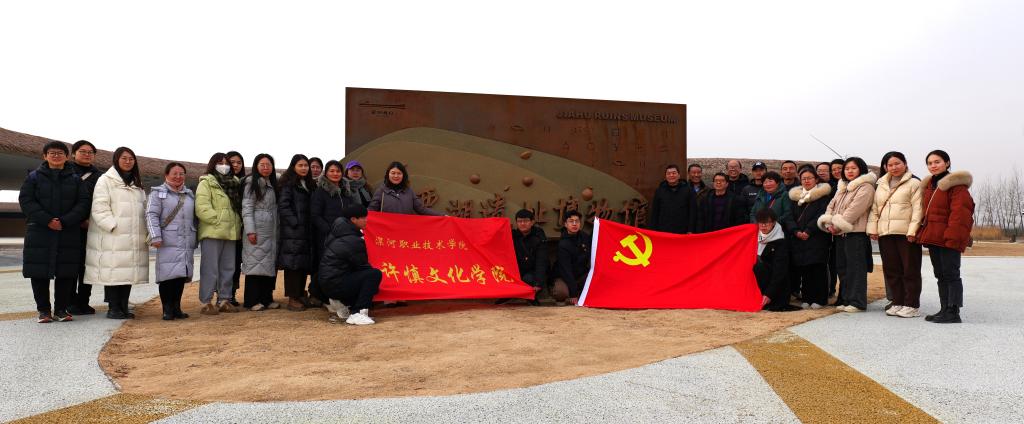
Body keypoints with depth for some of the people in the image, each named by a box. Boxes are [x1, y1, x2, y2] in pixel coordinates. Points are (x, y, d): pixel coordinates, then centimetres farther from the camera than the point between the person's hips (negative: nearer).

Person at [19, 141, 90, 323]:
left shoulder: (75, 179, 10)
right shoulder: (34, 177, 8)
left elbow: (83, 203, 1)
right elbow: (26, 201, -2)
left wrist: (65, 221, -13)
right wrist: (47, 220, -14)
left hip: (68, 234, 0)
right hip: (39, 233, 0)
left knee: (66, 273, 1)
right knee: (39, 272, 1)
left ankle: (61, 309, 11)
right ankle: (43, 310, 11)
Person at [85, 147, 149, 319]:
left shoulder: (137, 184, 21)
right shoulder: (106, 180, 0)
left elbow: (143, 210, 21)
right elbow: (99, 208, -9)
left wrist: (145, 231, 9)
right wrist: (113, 226, -17)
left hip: (133, 239, 6)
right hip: (112, 237, -6)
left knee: (129, 272, 6)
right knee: (112, 272, -4)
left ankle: (123, 307, 14)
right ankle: (113, 308, 4)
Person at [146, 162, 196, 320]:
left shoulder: (190, 194, 19)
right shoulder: (158, 193, 4)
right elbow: (151, 215, -5)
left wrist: (195, 239, 17)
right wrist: (155, 236, -16)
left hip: (186, 243, 5)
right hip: (168, 242, -5)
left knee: (182, 275, 5)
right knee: (168, 275, -8)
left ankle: (176, 307, 14)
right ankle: (167, 309, 1)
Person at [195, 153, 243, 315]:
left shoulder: (233, 184, 19)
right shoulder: (206, 183, -2)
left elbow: (238, 207, 21)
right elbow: (202, 208, -14)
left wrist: (237, 225, 7)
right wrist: (218, 220, -16)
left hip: (230, 233, 7)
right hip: (212, 233, -7)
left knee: (228, 268, 10)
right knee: (210, 269, -4)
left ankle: (224, 300, 19)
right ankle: (206, 303, 1)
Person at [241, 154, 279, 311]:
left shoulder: (273, 184, 17)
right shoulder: (252, 183, -1)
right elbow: (246, 208, -8)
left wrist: (278, 230, 9)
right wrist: (250, 231, -16)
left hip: (272, 231, 6)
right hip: (256, 230, -6)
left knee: (270, 263, 5)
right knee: (255, 263, -6)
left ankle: (266, 298, 12)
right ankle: (252, 301, -2)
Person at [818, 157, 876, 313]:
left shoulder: (865, 187, -6)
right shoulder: (842, 188, 21)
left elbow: (854, 209, -16)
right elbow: (832, 206, 14)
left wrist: (838, 225, -16)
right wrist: (829, 224, -3)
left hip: (856, 233, -8)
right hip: (840, 234, 8)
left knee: (855, 268, -7)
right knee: (842, 267, 12)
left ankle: (857, 301, -3)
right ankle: (845, 299, 20)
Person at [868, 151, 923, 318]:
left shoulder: (913, 183, 1)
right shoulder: (881, 185, 18)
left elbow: (917, 209, -7)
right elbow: (874, 209, 18)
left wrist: (913, 230, -16)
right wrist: (872, 228, 7)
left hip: (906, 234, -5)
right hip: (885, 234, 6)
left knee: (910, 270, -1)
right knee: (891, 270, 9)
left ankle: (912, 305, 5)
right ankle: (897, 302, 17)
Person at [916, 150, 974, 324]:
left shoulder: (956, 184, -10)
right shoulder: (928, 186, 17)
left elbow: (960, 212, -18)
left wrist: (952, 236, -23)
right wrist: (923, 232, 13)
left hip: (948, 239, -9)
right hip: (933, 237, 9)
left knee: (950, 274, -5)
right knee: (940, 275, 12)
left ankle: (953, 312, -2)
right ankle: (944, 309, 19)